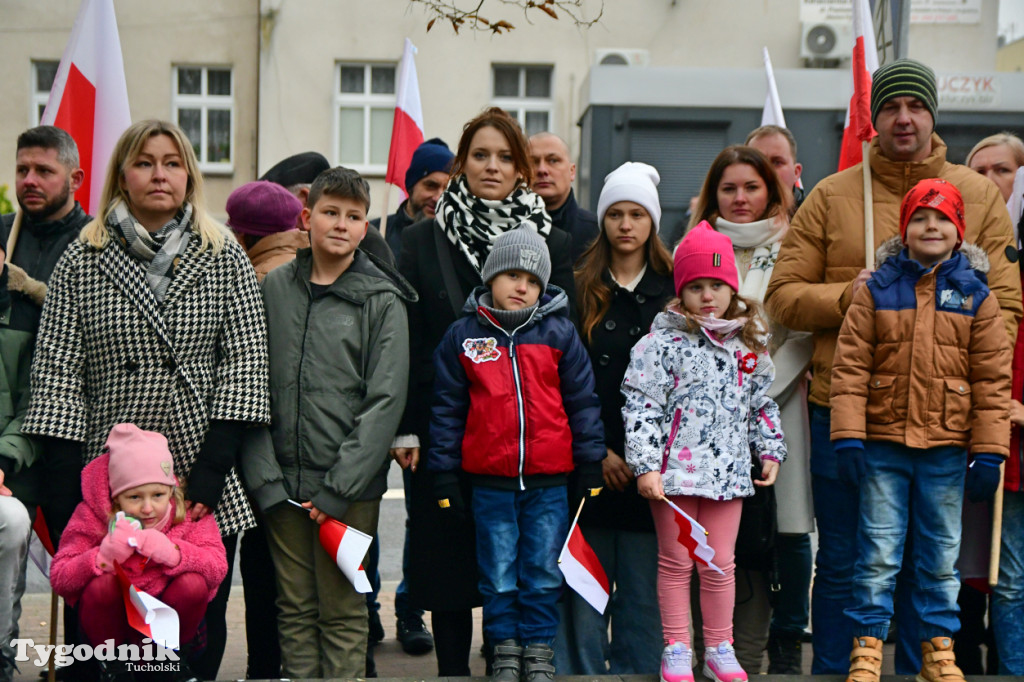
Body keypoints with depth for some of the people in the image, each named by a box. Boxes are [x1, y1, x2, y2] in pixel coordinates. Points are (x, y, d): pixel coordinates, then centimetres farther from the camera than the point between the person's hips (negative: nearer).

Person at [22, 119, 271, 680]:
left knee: (201, 632, 4)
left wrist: (213, 467, -9)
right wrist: (65, 478, -7)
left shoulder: (224, 257, 6)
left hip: (207, 488, 0)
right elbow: (57, 368, 2)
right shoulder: (81, 261, 6)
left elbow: (245, 360, 1)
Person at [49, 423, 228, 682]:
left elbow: (218, 567, -21)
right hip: (112, 623, -1)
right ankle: (111, 661, -2)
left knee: (193, 583, -26)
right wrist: (102, 557, -39)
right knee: (102, 584, -30)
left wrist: (173, 553, -40)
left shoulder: (189, 512, -11)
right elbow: (59, 579, -20)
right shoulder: (91, 516, -14)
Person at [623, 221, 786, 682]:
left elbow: (762, 405, 20)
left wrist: (770, 451, 16)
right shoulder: (663, 343, -6)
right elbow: (640, 405, -9)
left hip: (728, 469, 3)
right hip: (674, 470, -3)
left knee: (720, 564, 8)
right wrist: (645, 465, -15)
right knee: (675, 562, 6)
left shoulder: (748, 344, 9)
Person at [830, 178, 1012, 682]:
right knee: (878, 552, 3)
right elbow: (850, 366, -3)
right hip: (883, 444, -1)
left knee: (941, 554, 11)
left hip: (947, 450, 1)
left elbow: (992, 378, 2)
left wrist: (989, 450, -1)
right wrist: (848, 434, -9)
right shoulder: (876, 290, 1)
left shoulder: (975, 295, 3)